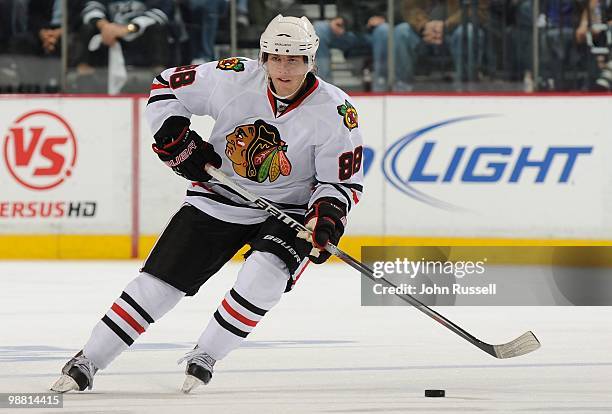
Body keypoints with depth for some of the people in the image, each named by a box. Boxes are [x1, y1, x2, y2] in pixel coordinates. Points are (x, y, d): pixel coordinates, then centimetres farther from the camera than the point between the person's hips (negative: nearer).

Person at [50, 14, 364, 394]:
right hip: (219, 200, 1)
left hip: (288, 209, -1)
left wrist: (327, 219, -26)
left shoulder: (336, 113, -18)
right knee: (159, 282, -3)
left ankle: (204, 357, -11)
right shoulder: (232, 78, -16)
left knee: (264, 276, -30)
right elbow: (166, 87, 0)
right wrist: (177, 141, -9)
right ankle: (87, 362, 8)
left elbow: (344, 182, -8)